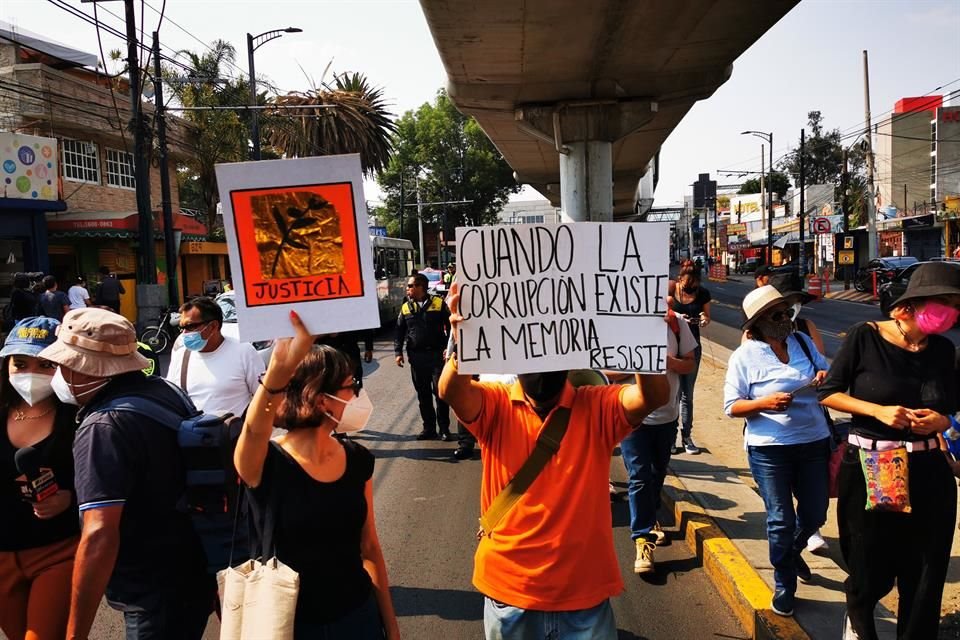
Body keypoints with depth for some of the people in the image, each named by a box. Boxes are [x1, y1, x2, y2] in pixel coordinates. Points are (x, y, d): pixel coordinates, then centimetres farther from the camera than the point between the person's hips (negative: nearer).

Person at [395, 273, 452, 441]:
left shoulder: (438, 303, -1)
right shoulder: (405, 307, 9)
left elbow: (450, 327, 1)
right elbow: (399, 332, 12)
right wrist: (398, 352, 3)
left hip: (437, 355, -3)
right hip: (416, 356, 3)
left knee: (440, 392, -2)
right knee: (423, 394, 9)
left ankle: (444, 429, 8)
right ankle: (429, 428, 19)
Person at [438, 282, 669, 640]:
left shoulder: (596, 409, -7)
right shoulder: (496, 406, -8)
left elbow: (654, 396, -24)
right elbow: (451, 392, -28)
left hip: (584, 594, 0)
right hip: (509, 591, 0)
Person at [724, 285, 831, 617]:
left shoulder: (803, 342, 5)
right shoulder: (745, 356, -7)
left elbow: (826, 372, 17)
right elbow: (731, 406, -7)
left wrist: (825, 375, -6)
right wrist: (764, 403, -24)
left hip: (814, 442, 5)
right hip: (770, 449, -4)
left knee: (815, 513, 17)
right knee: (781, 520, 3)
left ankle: (792, 551, 49)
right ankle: (785, 586, 23)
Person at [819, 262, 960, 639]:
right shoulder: (865, 337, -10)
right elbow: (828, 393, -7)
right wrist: (878, 411, -19)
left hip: (926, 472, 3)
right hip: (867, 470, -3)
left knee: (925, 574, 7)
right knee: (871, 569, 12)